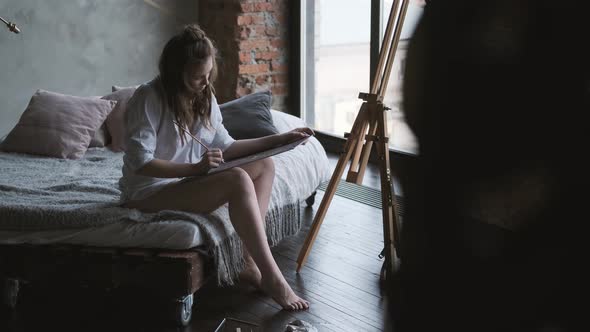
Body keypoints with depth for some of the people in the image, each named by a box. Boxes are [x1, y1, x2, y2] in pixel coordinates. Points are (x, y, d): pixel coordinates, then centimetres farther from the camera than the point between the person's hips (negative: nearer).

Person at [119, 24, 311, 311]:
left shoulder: (204, 96, 5)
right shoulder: (149, 98, -19)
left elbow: (225, 147, 9)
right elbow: (140, 163, -24)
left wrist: (281, 139, 2)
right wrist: (195, 168, -31)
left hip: (189, 180, 9)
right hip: (150, 192, -9)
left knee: (264, 165, -1)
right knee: (238, 180, -28)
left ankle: (249, 261, -11)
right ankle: (271, 278, -24)